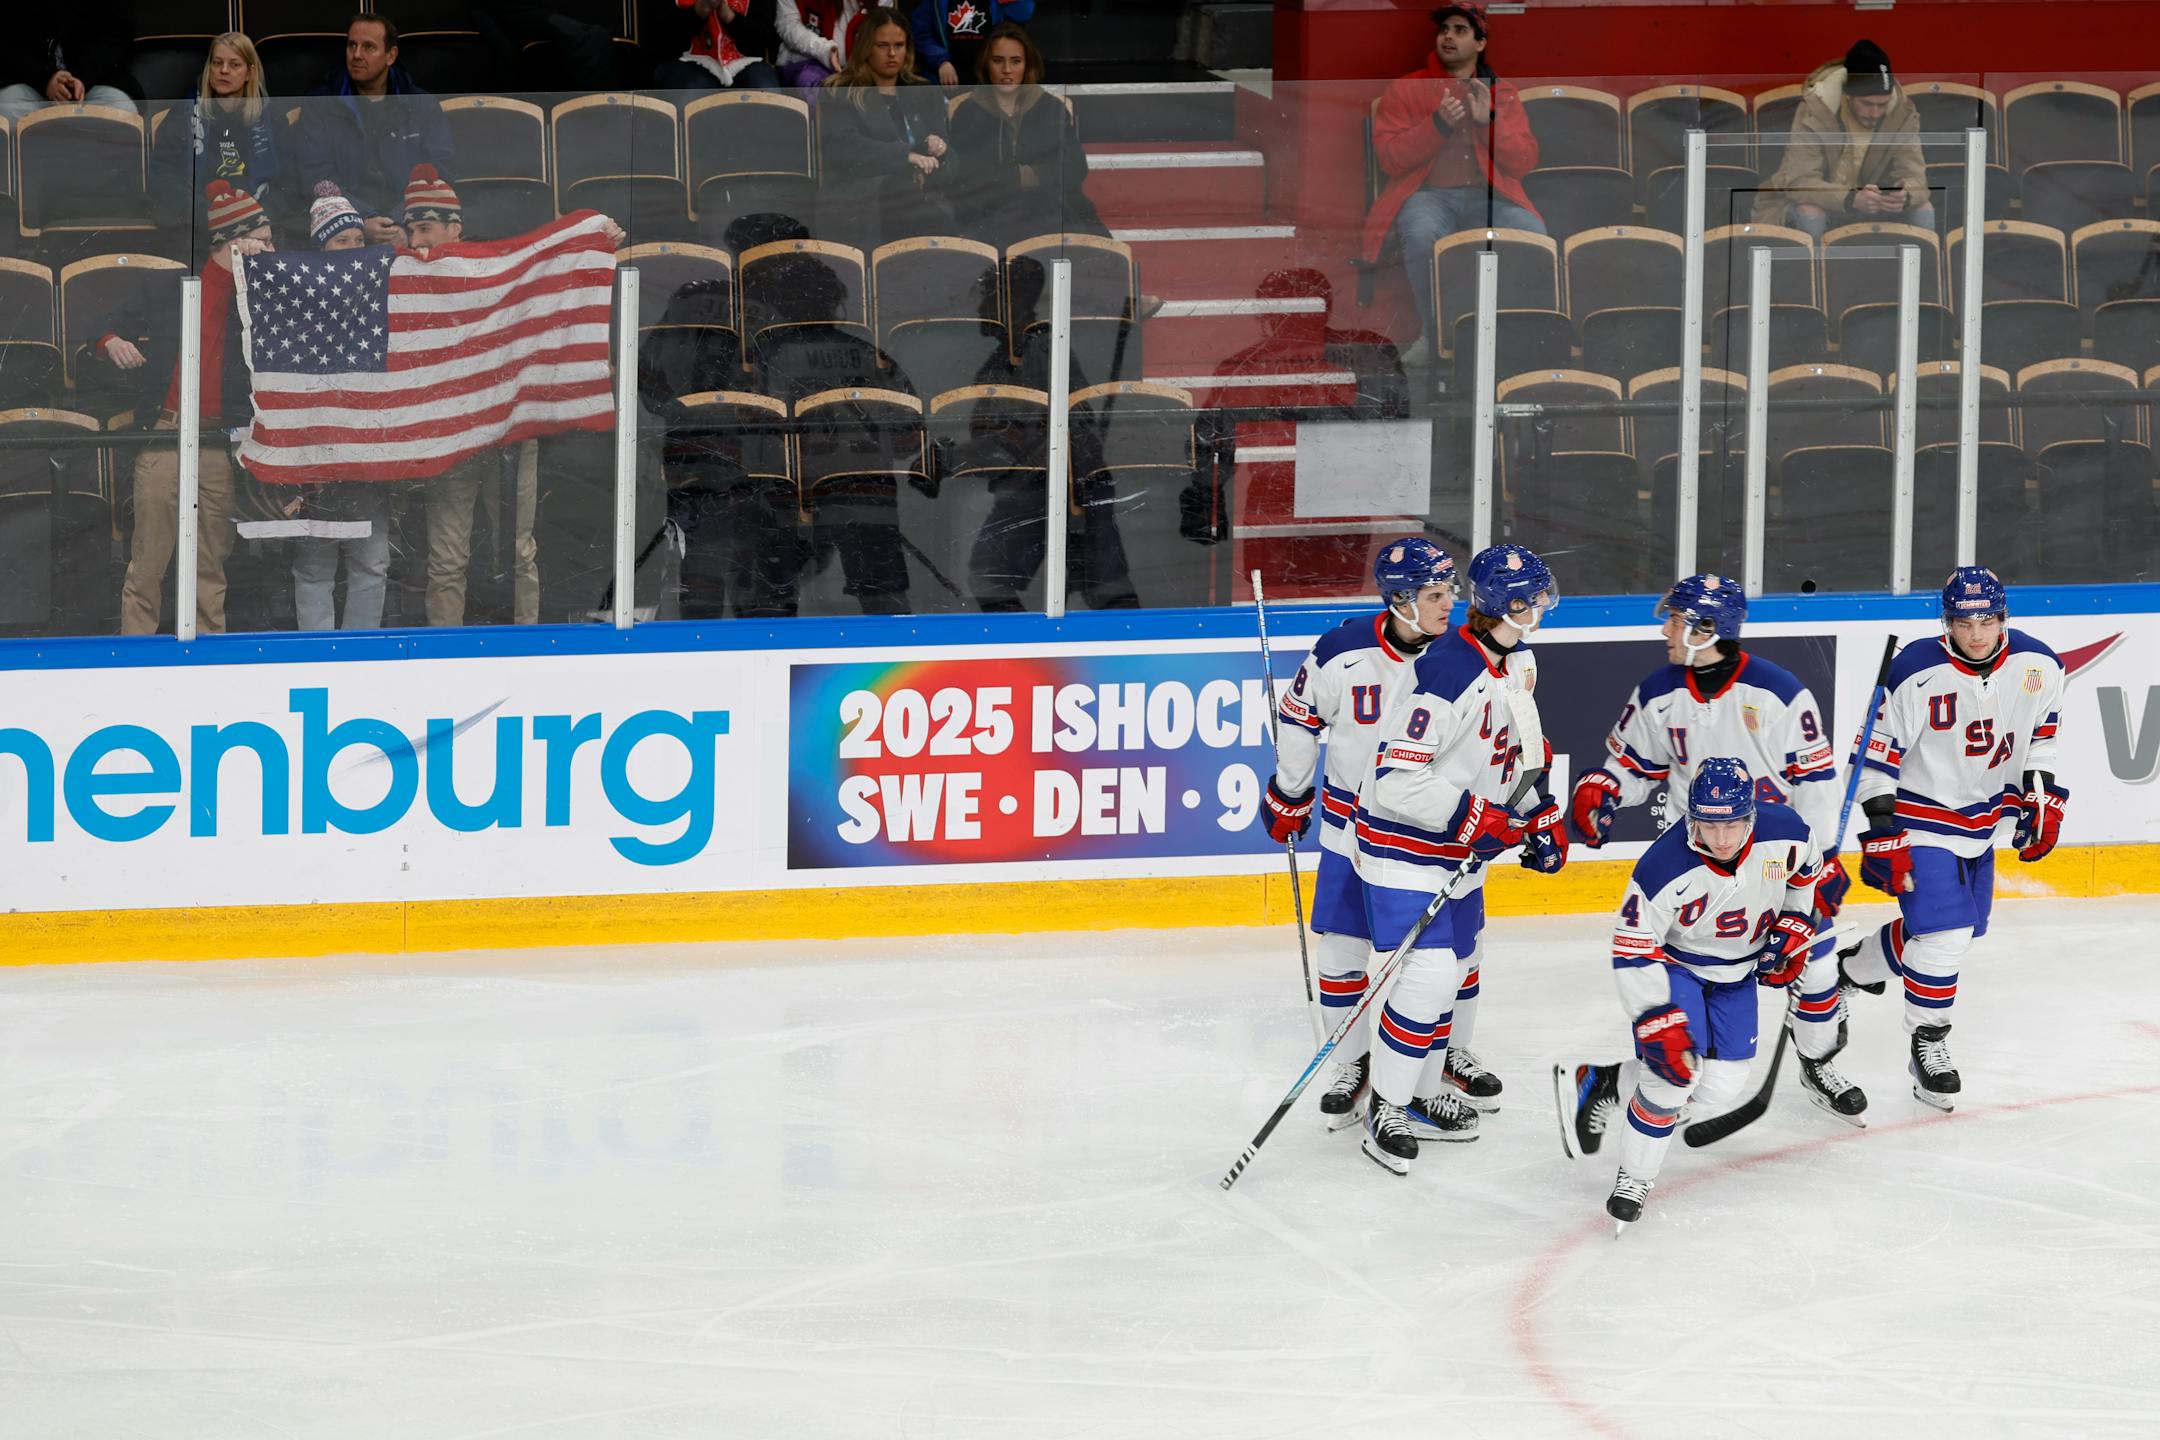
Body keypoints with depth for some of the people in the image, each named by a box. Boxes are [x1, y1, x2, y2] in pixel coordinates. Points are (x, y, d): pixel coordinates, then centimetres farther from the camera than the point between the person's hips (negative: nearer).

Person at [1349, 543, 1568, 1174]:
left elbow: (1523, 746, 20)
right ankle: (1386, 1111, -1)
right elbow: (1397, 779, -30)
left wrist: (1542, 815, 12)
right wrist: (1471, 816, -29)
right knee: (1428, 972, -14)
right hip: (1406, 843, -9)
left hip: (1464, 847, 9)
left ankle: (1422, 1097, 33)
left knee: (1456, 969, 17)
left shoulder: (1519, 661, 3)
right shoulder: (1447, 673, -29)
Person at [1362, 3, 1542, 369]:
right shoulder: (1404, 91, 9)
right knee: (1422, 235, -38)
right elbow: (1390, 157, -1)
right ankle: (1432, 336, -18)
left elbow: (1525, 162, 7)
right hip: (1427, 195, -2)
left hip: (1489, 197, 2)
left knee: (1535, 235, -30)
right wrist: (1438, 124, -13)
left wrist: (1488, 122, -8)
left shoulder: (1502, 94, 15)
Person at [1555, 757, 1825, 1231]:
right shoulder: (1667, 867, -35)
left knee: (1720, 1086, 0)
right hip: (1672, 961, -5)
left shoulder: (1785, 832, -23)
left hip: (1737, 969, 5)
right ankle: (1634, 1177, 0)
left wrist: (1792, 930, 0)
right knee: (1674, 1070, -21)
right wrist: (1660, 1024, -31)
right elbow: (1632, 950, -27)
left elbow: (1803, 872, 4)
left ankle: (1600, 1084, 19)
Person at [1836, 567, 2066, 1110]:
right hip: (1922, 816, -6)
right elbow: (1878, 754, -17)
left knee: (1958, 927, 16)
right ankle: (1929, 1045, 2)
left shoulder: (2036, 667, -8)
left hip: (1982, 819, 6)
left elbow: (2042, 730, 10)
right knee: (1942, 934, -15)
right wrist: (1882, 831, -19)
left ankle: (1854, 968, 39)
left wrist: (2042, 795, 5)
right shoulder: (1917, 674, -23)